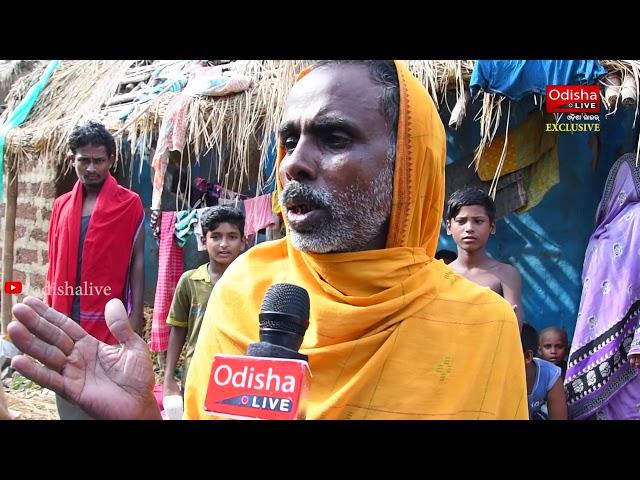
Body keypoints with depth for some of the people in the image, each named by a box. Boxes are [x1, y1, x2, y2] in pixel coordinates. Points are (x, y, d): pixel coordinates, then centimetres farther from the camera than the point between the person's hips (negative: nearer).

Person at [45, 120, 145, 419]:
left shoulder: (129, 204, -4)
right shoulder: (61, 206, 10)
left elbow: (136, 261, -4)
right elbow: (55, 263, 13)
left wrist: (136, 314, -9)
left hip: (109, 318, -4)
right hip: (66, 318, 5)